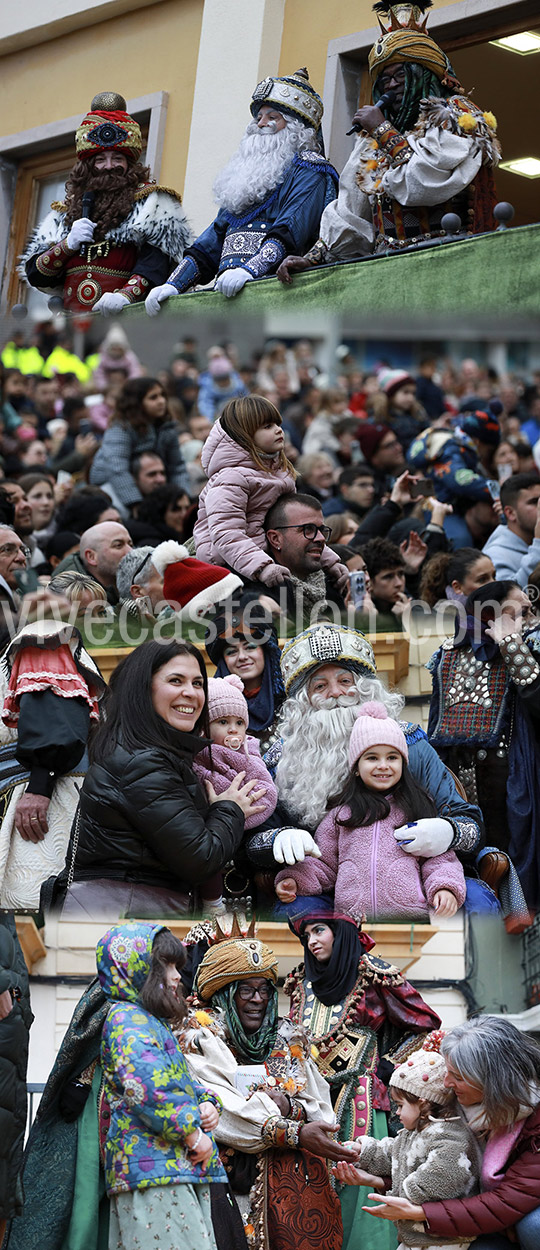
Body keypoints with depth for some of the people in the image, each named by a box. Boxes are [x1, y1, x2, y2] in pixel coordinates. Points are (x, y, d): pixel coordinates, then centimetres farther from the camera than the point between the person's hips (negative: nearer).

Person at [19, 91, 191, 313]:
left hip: (122, 320, -4)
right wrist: (68, 245, 3)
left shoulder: (150, 202, 10)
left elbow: (154, 264, -5)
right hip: (71, 323, 4)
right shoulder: (65, 212, 24)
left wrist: (125, 295, -22)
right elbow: (34, 275, 19)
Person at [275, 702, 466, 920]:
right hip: (351, 916, 2)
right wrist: (294, 880, 6)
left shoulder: (418, 808, 19)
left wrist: (446, 888, -4)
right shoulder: (342, 812, 22)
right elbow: (323, 862, 24)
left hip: (411, 915, -2)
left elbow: (439, 857, 15)